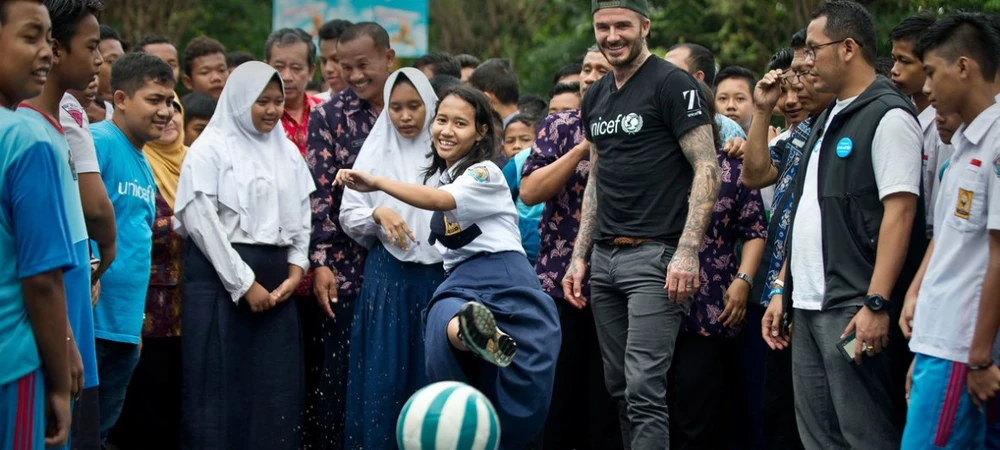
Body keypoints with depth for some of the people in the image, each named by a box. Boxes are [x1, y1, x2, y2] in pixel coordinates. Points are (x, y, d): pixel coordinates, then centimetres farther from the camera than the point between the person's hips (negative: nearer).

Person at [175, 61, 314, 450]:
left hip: (275, 279, 5)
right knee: (222, 384, -3)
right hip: (220, 276, -5)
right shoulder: (210, 149, -4)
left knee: (276, 387, 4)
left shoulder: (287, 152, 14)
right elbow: (202, 222, -10)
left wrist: (296, 269, -1)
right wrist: (243, 283, -12)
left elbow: (301, 215, 15)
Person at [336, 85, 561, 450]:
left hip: (502, 280, -4)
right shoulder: (440, 175, 24)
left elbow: (441, 201, -19)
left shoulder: (486, 174, 0)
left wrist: (377, 183, -23)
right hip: (460, 283, 4)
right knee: (450, 331, -32)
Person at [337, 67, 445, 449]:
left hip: (438, 275, 0)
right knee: (383, 376, -2)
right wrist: (378, 214, -14)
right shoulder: (375, 152, 6)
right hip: (388, 276, 0)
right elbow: (347, 216, 4)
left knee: (430, 377, 4)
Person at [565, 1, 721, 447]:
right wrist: (579, 257, 16)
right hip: (604, 256, 8)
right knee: (618, 387, 10)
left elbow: (707, 167, -12)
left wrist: (688, 252, -20)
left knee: (644, 389, -14)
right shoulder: (596, 97, 17)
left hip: (654, 254, -8)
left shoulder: (672, 84, -7)